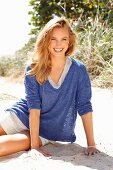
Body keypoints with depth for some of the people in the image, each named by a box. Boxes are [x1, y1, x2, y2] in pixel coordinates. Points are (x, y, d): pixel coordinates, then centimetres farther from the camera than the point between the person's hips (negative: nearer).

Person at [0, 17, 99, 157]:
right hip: (24, 115, 1)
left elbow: (85, 107, -9)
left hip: (46, 132, -1)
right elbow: (34, 106, -17)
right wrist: (34, 146, -23)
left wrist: (91, 144, -12)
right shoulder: (33, 69, -10)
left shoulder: (79, 70, -11)